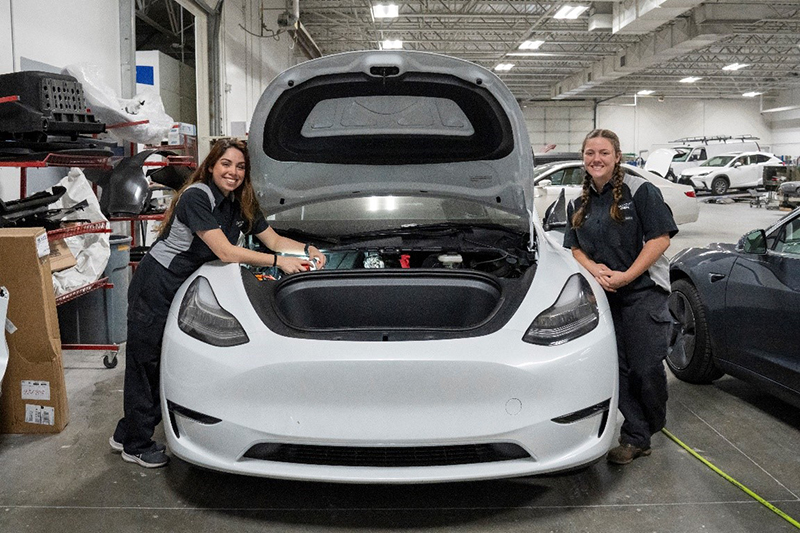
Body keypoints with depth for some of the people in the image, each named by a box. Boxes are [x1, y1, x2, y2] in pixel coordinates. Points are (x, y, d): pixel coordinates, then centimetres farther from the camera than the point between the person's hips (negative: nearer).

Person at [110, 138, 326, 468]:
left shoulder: (241, 204, 4)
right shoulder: (196, 197, -22)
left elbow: (275, 240, 9)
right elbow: (226, 252, -27)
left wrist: (308, 250, -8)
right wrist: (278, 262, -25)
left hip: (183, 289, 8)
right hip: (155, 288, -8)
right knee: (145, 363, 1)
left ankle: (127, 435, 26)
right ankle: (135, 446, 16)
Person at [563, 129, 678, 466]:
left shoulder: (640, 190, -6)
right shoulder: (578, 204, 11)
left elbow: (661, 237, -10)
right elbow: (574, 247, 15)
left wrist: (626, 276, -16)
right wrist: (594, 268, -7)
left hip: (644, 291, -5)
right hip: (605, 296, 5)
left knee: (647, 368, -4)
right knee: (619, 369, 5)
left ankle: (653, 424, 24)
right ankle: (635, 438, 15)